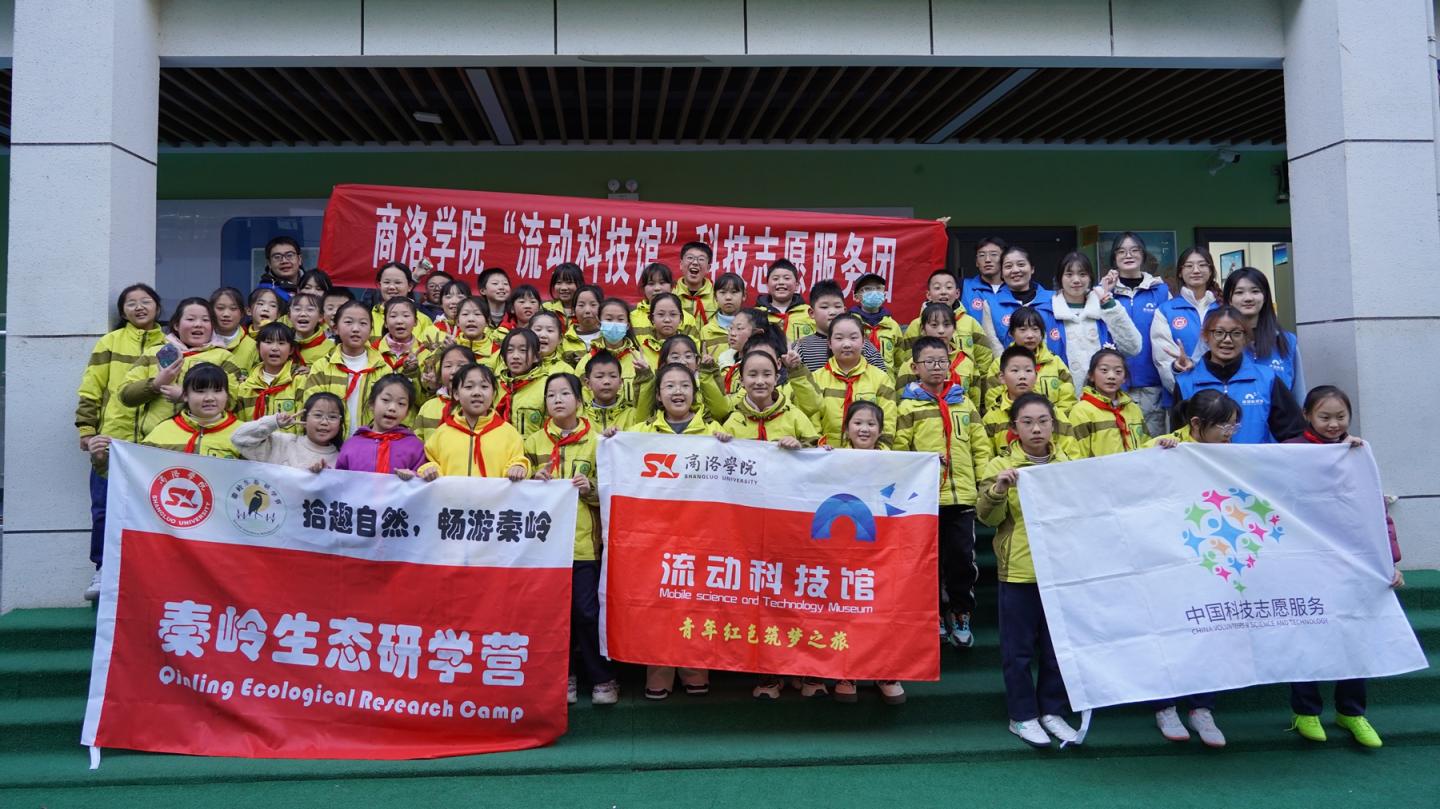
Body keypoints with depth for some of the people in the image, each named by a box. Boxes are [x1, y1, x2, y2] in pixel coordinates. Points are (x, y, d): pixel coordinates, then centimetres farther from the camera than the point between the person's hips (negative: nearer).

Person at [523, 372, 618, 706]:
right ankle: (564, 676, 23)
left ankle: (602, 678, 13)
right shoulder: (534, 441, 9)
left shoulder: (596, 441, 4)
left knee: (587, 611, -2)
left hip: (584, 541, -2)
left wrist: (591, 489, -14)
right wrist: (535, 481, -8)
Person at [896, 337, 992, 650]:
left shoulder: (964, 402, 13)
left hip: (962, 495, 2)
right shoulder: (909, 405, 1)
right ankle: (936, 614, 23)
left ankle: (960, 615, 20)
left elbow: (981, 446, 13)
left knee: (963, 559, 4)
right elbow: (899, 449, -3)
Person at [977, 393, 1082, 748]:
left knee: (1058, 645, 12)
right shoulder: (1001, 465, -3)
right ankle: (1022, 715, 18)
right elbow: (987, 516, -12)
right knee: (1019, 647, 5)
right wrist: (998, 488, -28)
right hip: (1019, 570, -3)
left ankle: (1052, 711, 26)